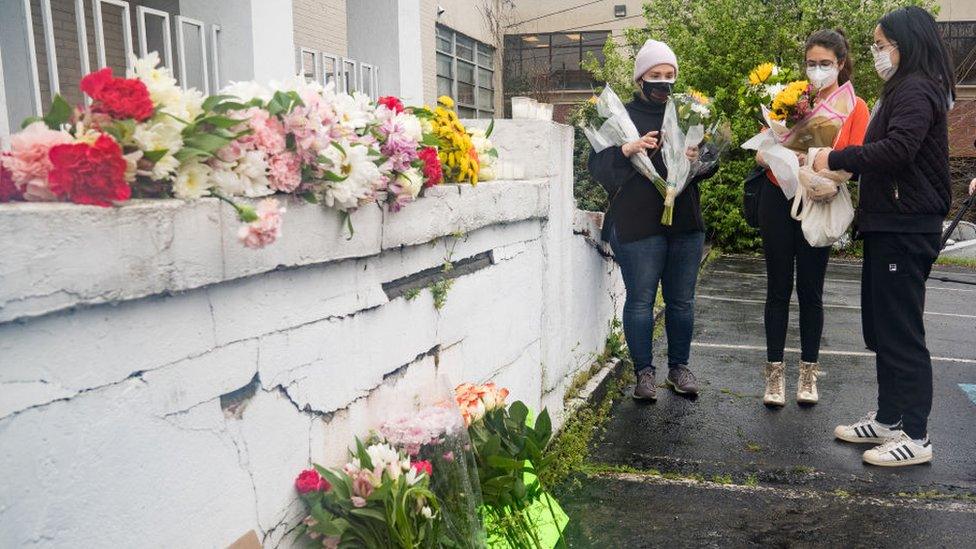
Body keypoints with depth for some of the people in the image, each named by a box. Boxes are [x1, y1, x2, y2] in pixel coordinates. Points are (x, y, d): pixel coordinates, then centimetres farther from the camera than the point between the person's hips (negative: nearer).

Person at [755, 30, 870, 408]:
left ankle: (808, 372, 20)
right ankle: (775, 372, 13)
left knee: (811, 291, 5)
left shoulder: (856, 107, 2)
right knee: (779, 288, 4)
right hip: (778, 202, 1)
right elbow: (761, 152, 2)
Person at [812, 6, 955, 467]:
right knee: (882, 327, 14)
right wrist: (842, 163, 4)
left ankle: (916, 437, 6)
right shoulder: (904, 89, 19)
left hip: (905, 229, -10)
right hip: (890, 224, 10)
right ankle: (889, 420, 25)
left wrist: (836, 159, -19)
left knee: (901, 331, -4)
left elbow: (898, 148, -28)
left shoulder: (916, 90, -13)